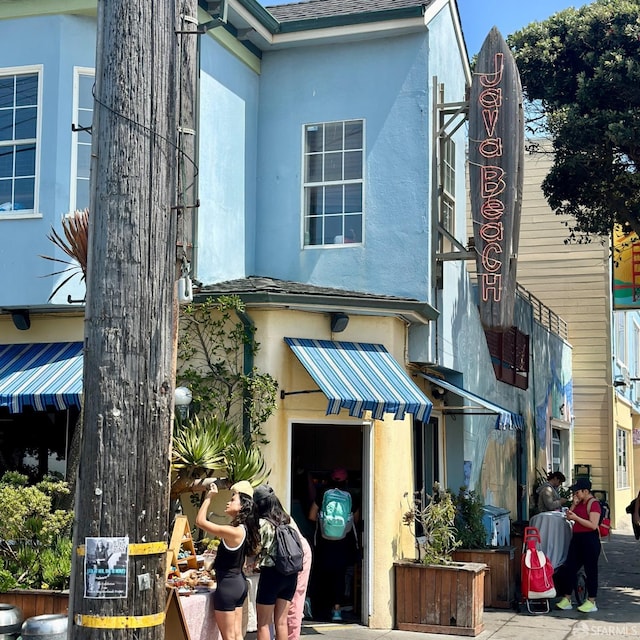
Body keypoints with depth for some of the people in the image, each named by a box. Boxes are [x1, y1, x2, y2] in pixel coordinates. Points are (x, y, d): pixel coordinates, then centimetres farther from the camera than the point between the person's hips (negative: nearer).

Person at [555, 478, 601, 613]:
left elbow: (593, 525, -21)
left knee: (590, 570, 1)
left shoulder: (593, 503, -14)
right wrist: (573, 504, 3)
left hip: (589, 540, -9)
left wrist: (576, 517, -21)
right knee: (570, 568, 8)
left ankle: (591, 602, 9)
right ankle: (566, 600, 14)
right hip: (577, 538, 9)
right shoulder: (579, 503, 13)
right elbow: (569, 517, 16)